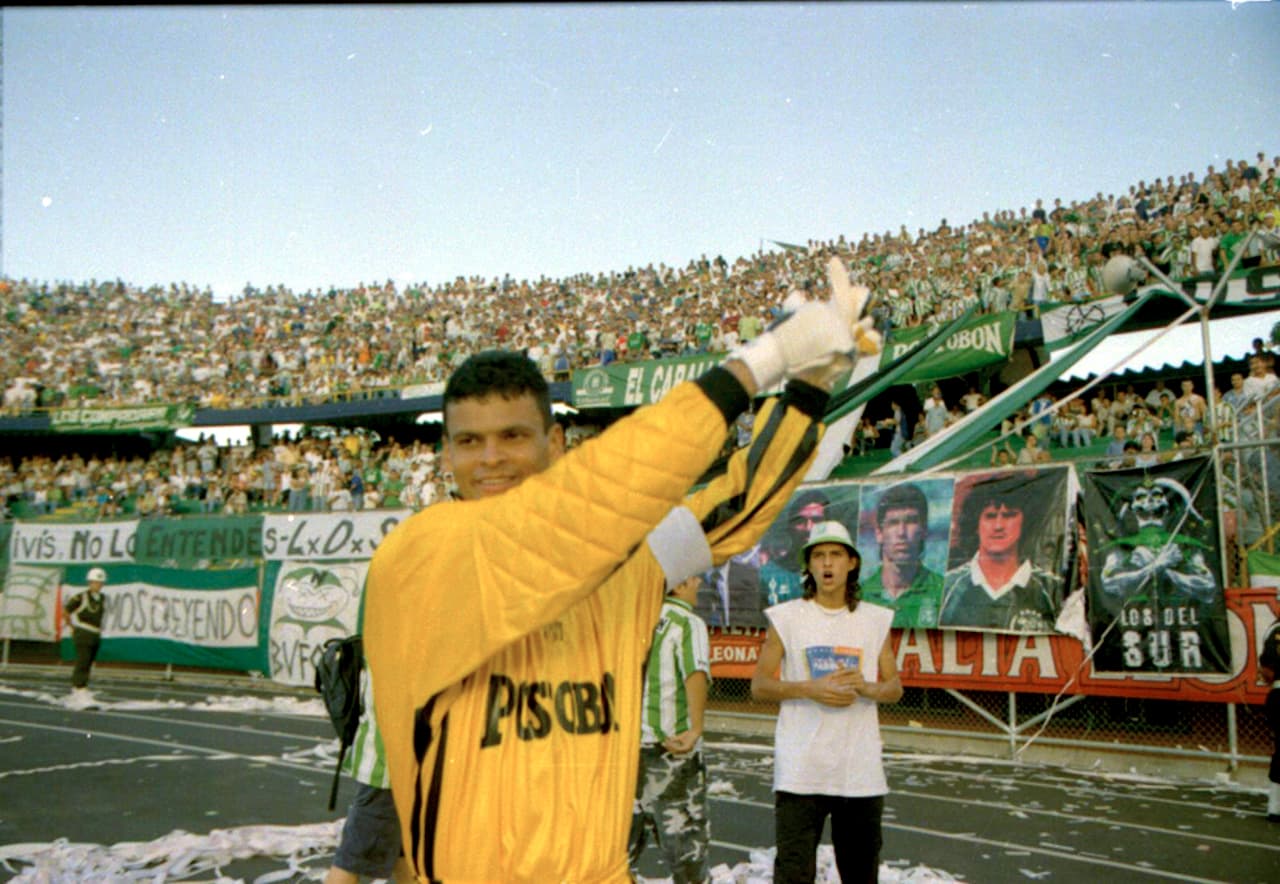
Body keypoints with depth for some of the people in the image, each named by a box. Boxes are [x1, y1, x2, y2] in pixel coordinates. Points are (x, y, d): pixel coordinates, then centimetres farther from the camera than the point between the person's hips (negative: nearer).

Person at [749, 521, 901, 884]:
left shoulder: (875, 620, 8)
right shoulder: (786, 617, 1)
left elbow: (895, 688, 11)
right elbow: (759, 685, 1)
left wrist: (867, 687, -11)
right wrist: (810, 689, -15)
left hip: (862, 770, 3)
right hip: (800, 771, -2)